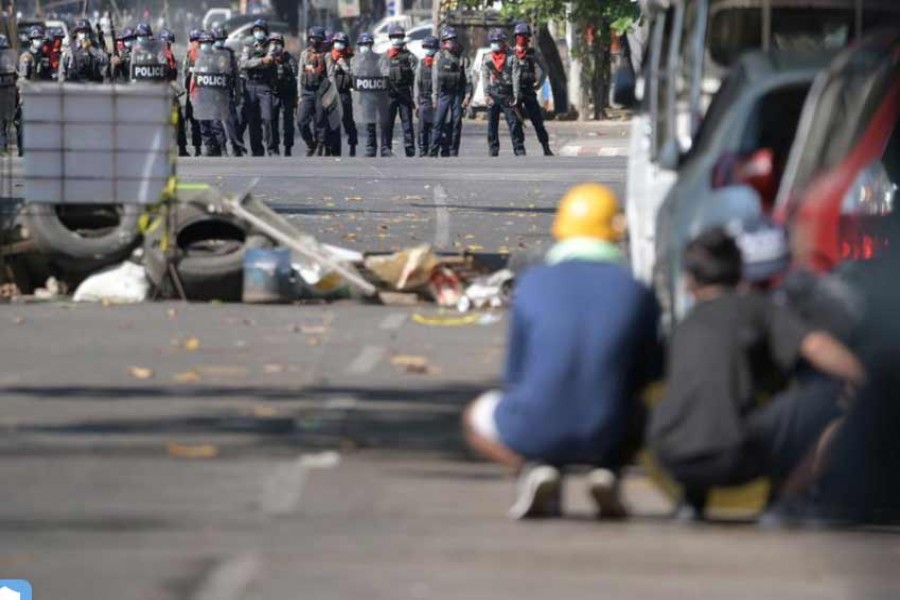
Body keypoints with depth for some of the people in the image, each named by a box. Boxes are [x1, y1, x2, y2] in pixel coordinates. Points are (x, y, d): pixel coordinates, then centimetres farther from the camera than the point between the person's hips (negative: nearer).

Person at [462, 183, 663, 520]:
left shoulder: (532, 284, -4)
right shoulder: (636, 294, -3)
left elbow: (515, 375, 5)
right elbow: (648, 375, 9)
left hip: (534, 434, -2)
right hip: (604, 437, 2)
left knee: (477, 416, 31)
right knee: (638, 413, 37)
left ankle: (532, 469, 0)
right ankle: (606, 473, 4)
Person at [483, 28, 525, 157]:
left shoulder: (511, 57, -2)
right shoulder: (488, 59, 9)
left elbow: (516, 78, -5)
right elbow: (485, 78, 6)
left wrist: (516, 96, -12)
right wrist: (487, 95, -5)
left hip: (507, 94, -3)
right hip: (493, 95, 3)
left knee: (514, 123, -8)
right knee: (492, 125, 5)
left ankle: (519, 150, -5)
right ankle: (493, 152, 11)